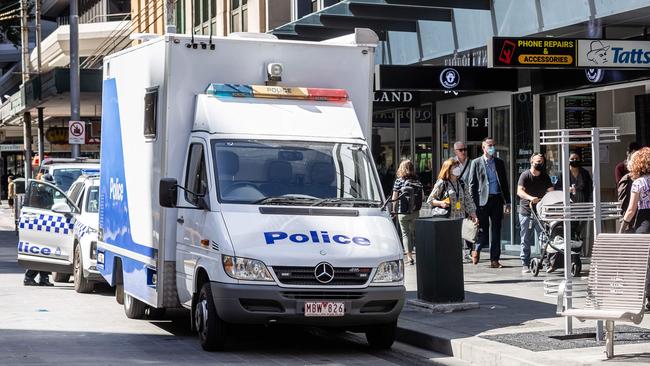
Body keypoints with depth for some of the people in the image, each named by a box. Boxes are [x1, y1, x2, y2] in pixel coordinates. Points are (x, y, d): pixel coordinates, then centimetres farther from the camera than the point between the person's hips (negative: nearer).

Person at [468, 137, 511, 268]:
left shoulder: (499, 163, 13)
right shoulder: (476, 163, 3)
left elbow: (504, 183, 15)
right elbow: (472, 185, 1)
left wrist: (507, 202, 9)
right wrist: (473, 203, -6)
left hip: (497, 199, 3)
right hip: (483, 200, -3)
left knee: (496, 230, 4)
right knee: (483, 230, -3)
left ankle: (494, 260, 9)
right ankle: (476, 250, 23)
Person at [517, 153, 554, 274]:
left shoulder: (545, 177, 9)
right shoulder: (525, 176, -5)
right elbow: (519, 191, -18)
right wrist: (530, 198, -36)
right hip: (526, 212, -3)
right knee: (526, 241, 2)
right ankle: (525, 265, 7)